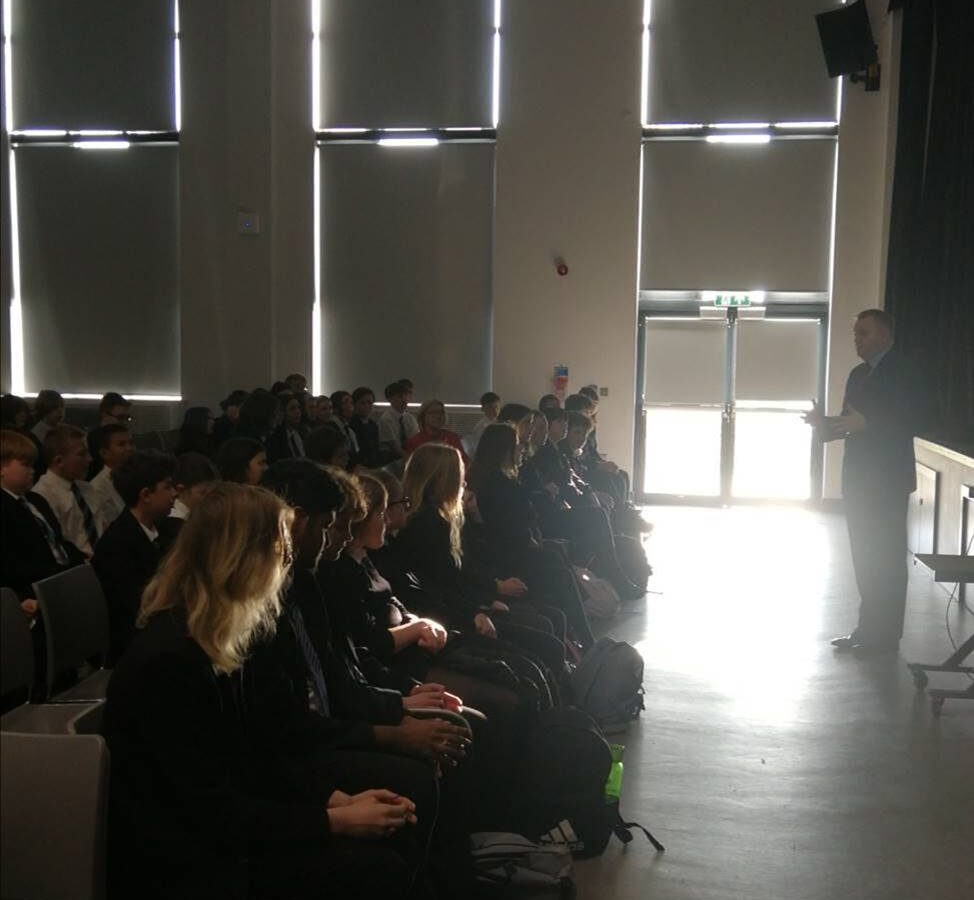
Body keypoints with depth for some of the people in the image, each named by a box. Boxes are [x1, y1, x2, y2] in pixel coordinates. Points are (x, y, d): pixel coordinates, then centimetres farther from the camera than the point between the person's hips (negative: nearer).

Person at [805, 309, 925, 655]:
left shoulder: (902, 373, -9)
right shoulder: (858, 374, 14)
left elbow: (911, 419, -19)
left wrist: (865, 422, -27)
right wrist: (824, 423, -4)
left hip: (887, 480, -8)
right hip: (859, 479, 8)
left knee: (885, 559, -2)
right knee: (866, 558, 11)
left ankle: (884, 635, 4)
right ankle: (868, 628, 19)